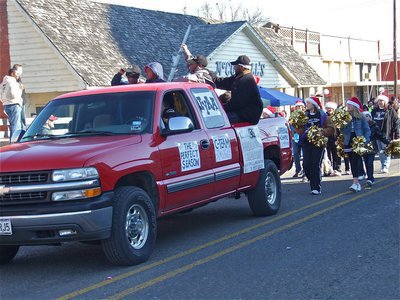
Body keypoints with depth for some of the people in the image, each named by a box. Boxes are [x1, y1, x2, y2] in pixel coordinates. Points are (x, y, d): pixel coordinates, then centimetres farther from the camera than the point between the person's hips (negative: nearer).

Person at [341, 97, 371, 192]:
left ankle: (355, 183, -20)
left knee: (356, 161, -14)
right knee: (352, 163, 7)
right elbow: (342, 131, 5)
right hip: (348, 141, 4)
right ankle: (357, 183, 15)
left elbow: (367, 130, 3)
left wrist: (365, 140, -10)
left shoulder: (361, 117, 0)